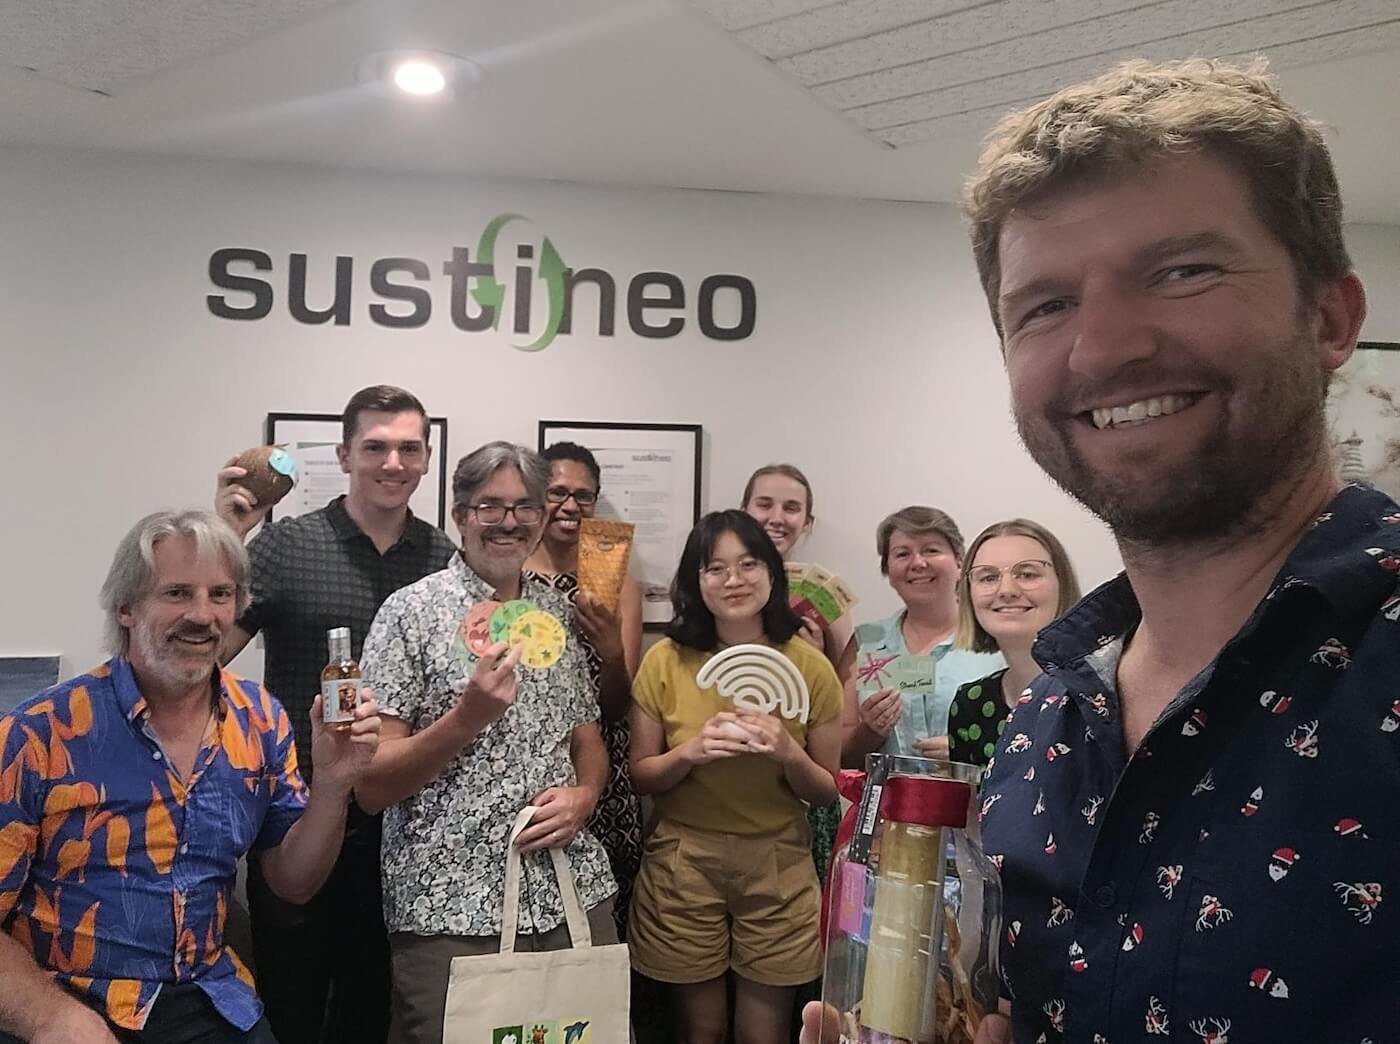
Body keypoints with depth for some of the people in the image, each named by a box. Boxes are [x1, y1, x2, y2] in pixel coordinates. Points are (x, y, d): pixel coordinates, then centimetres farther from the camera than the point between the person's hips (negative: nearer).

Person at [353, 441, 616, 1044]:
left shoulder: (558, 612, 8)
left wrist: (583, 795, -5)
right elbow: (370, 787, -9)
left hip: (573, 893, 5)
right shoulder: (413, 610, -7)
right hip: (449, 908, -4)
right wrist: (469, 714, -22)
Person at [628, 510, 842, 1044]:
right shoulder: (665, 661, -7)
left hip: (778, 865, 0)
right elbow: (640, 777, 0)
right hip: (682, 863, 0)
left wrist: (789, 754, -19)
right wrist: (690, 751, -19)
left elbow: (828, 792, 1)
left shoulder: (811, 668, -6)